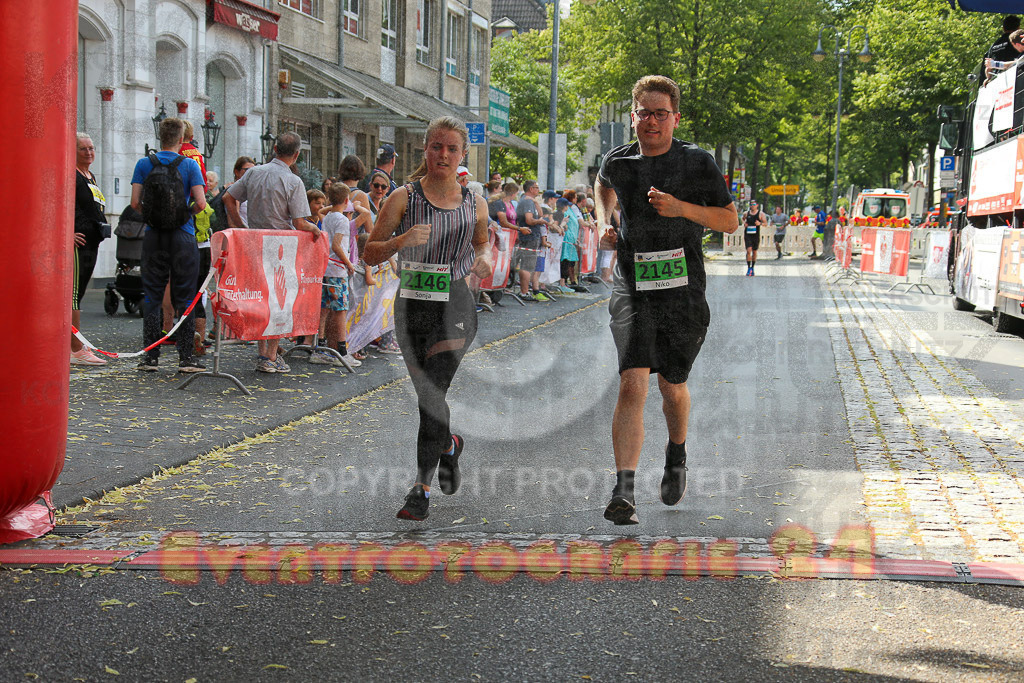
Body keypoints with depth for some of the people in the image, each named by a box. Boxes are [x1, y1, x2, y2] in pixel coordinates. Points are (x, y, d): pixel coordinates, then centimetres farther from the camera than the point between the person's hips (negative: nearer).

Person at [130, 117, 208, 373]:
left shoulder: (144, 164, 2)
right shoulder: (190, 165, -3)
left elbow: (135, 202, -2)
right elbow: (201, 203, -10)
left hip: (153, 236, 2)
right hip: (183, 236, -2)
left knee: (152, 297, 7)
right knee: (184, 298, 3)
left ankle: (151, 356, 7)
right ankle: (186, 357, 0)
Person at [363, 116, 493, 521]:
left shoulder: (475, 205, 5)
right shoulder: (404, 198, -1)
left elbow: (483, 242, 23)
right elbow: (370, 254, -1)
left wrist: (482, 259, 0)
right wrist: (403, 240, -20)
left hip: (455, 308, -1)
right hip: (411, 306, 1)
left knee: (433, 394, -14)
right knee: (426, 396, 12)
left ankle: (422, 489, -9)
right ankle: (449, 445, 44)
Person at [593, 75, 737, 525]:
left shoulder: (698, 163, -3)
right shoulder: (618, 162, 4)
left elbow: (730, 221, -1)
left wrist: (682, 208, -16)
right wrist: (603, 223, 12)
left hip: (683, 291, 0)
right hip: (632, 290, 0)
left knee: (672, 385, 14)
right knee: (633, 384, -16)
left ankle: (677, 455, 46)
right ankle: (623, 492, -21)